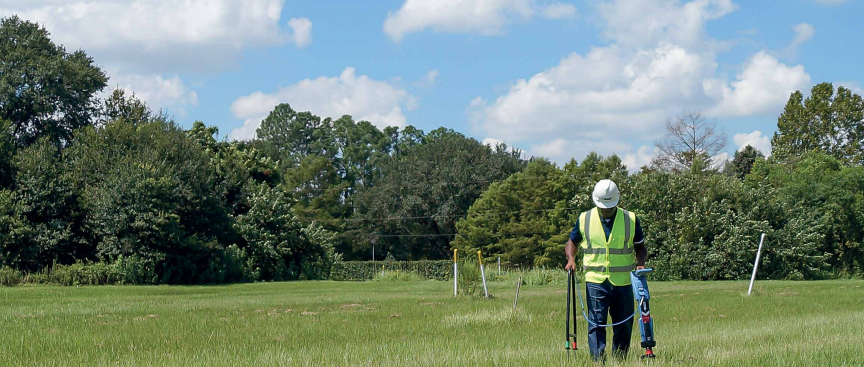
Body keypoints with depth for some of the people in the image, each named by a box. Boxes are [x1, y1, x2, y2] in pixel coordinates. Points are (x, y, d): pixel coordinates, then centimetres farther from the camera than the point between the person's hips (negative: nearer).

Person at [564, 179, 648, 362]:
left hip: (623, 282, 1)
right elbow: (571, 243, 15)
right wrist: (571, 259, -5)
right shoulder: (584, 219, 3)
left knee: (624, 325, 7)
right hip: (595, 280, -1)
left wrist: (640, 263, -7)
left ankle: (620, 361, 20)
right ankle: (598, 359, -10)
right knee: (596, 322, -9)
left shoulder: (630, 220, 4)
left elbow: (640, 247, 13)